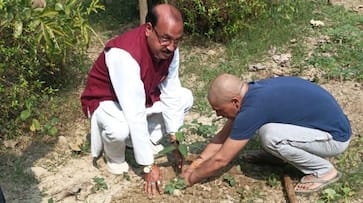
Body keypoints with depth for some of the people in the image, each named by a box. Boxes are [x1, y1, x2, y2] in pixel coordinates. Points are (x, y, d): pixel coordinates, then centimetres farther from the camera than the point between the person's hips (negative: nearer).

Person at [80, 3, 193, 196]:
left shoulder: (169, 49, -18)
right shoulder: (124, 54, -40)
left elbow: (171, 93, -10)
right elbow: (135, 116, -40)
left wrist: (174, 139, -15)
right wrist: (149, 165, -37)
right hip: (106, 101, -6)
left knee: (185, 97, -6)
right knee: (120, 129, -38)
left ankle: (147, 140, 8)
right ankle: (114, 156, -1)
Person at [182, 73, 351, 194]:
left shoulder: (253, 107, -28)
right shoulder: (251, 91, -2)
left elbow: (221, 160, -19)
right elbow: (224, 136, 9)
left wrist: (191, 178, -5)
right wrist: (196, 164, 6)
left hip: (336, 136, -8)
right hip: (321, 120, 8)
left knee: (270, 136, -27)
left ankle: (323, 170, -5)